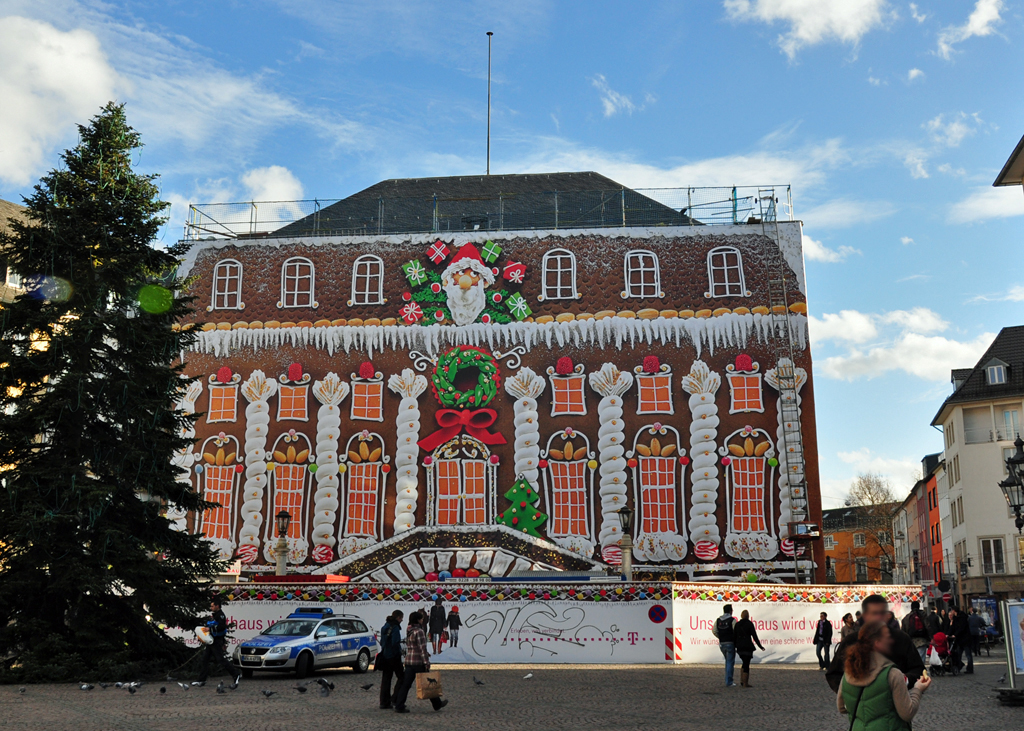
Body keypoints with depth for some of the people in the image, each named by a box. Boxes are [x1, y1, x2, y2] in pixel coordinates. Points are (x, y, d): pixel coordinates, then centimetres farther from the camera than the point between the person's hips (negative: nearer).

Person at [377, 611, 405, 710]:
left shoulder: (385, 627, 12)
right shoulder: (395, 628, -15)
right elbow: (395, 643, -21)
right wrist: (400, 651, -6)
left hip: (385, 656, 8)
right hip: (393, 656, -8)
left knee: (386, 679, 10)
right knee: (401, 677, 3)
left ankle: (384, 703, 11)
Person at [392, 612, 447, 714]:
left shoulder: (409, 630, 11)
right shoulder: (419, 631, -16)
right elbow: (422, 648, -18)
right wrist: (426, 662, -16)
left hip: (409, 660, 8)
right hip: (418, 661, -8)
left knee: (406, 684, 7)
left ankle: (399, 706, 2)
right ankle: (437, 704, 18)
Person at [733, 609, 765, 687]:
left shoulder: (737, 624, 6)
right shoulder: (750, 624, -7)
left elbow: (734, 636, 6)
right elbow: (754, 636, -9)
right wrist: (760, 646, -1)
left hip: (739, 647, 5)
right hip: (748, 646, -5)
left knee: (745, 663, 20)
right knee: (746, 664, 0)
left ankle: (742, 681, 14)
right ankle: (745, 683, 0)